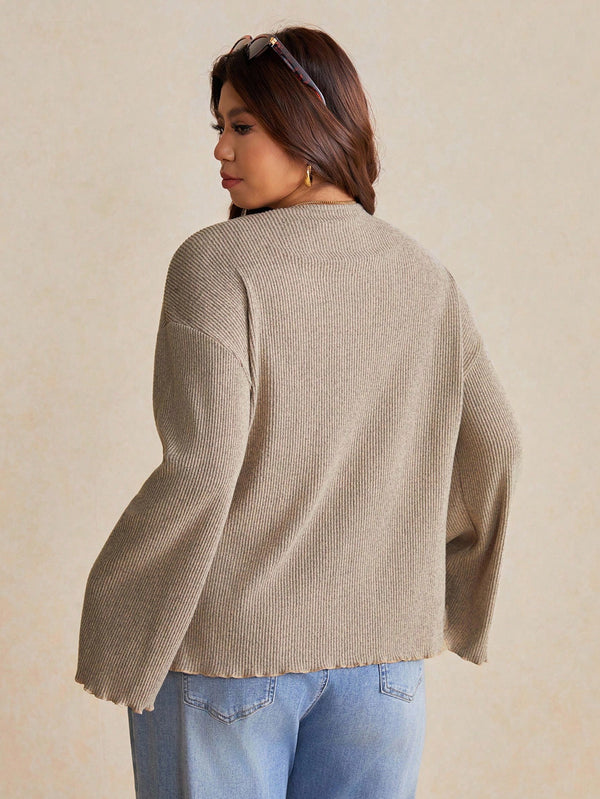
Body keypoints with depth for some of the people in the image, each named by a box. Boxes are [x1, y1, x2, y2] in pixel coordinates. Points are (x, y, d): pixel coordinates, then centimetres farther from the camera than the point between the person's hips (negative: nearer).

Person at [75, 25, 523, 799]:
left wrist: (114, 632, -7)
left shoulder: (216, 263, -13)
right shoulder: (424, 276, 3)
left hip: (228, 650, -4)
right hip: (383, 649, 4)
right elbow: (492, 447, 7)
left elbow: (200, 471, -20)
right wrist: (451, 595, 22)